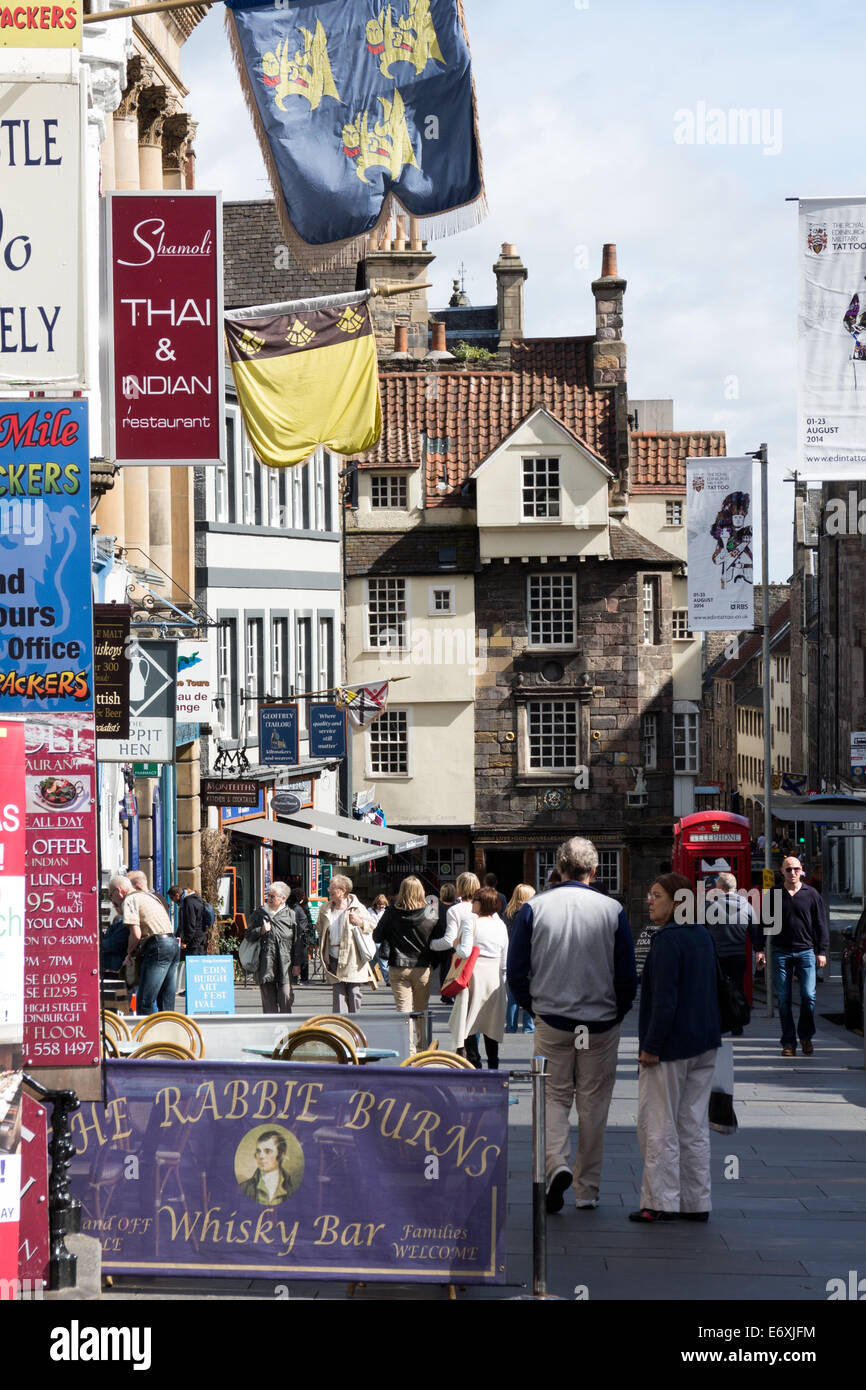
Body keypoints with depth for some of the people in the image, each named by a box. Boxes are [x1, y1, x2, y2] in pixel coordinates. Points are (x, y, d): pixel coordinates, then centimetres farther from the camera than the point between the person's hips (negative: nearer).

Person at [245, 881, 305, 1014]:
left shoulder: (292, 914, 5)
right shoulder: (260, 913, 10)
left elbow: (298, 942, 5)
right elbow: (248, 936, 14)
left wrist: (297, 964, 1)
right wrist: (260, 931, -7)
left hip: (285, 965, -2)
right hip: (265, 964, 2)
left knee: (286, 998, -7)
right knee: (268, 999, 3)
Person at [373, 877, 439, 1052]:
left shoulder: (391, 913, -7)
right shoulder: (432, 913, -6)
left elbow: (377, 937, -1)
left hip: (398, 968, -1)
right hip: (423, 968, 1)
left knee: (403, 1010, 0)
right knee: (421, 1011, 14)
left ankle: (407, 1049, -9)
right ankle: (422, 1047, 23)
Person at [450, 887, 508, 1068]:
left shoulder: (470, 921, -9)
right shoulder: (500, 924, 6)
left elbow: (465, 951, -18)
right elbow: (505, 958, 8)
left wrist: (456, 945, 3)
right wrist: (502, 981, 17)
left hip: (474, 975, -5)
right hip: (494, 976, 5)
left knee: (469, 1020, 2)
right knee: (491, 1021, 12)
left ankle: (474, 1062, -3)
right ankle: (493, 1065, 15)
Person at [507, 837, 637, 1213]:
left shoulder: (533, 908, -5)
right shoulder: (612, 911, -6)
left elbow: (516, 971, -1)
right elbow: (627, 977, -2)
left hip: (551, 1022, 0)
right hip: (601, 1024, 0)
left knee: (554, 1096, 10)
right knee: (594, 1104, 10)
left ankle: (556, 1162, -15)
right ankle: (587, 1188, 14)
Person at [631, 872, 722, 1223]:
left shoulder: (668, 940, -17)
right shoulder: (703, 936, 11)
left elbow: (664, 999, -21)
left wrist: (651, 1047, -17)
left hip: (671, 1048, -9)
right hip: (704, 1044, 9)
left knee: (658, 1127, -1)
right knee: (694, 1126, 12)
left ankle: (661, 1203, 1)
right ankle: (696, 1203, 14)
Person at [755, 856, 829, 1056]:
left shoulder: (811, 894, 6)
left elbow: (821, 925, 8)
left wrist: (822, 951, 1)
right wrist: (760, 949, 4)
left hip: (805, 951, -1)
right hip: (781, 952, 1)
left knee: (808, 996, -9)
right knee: (783, 999, 0)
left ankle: (806, 1036, 11)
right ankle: (789, 1042, 6)